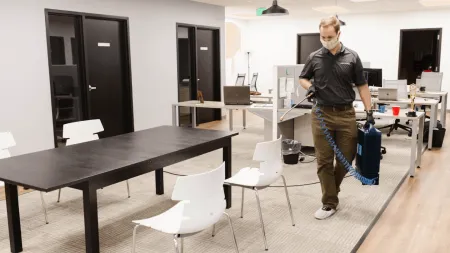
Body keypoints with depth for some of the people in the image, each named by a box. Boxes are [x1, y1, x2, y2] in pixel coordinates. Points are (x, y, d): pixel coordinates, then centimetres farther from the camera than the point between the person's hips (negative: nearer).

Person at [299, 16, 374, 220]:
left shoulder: (352, 57, 1)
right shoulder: (314, 58, 3)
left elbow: (362, 86, 4)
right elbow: (303, 78, 16)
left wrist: (369, 112, -3)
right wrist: (309, 87, -7)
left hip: (346, 114, 0)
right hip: (322, 114, 0)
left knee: (347, 157, 6)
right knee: (324, 161, 0)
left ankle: (331, 188, 32)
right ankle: (329, 203, 9)